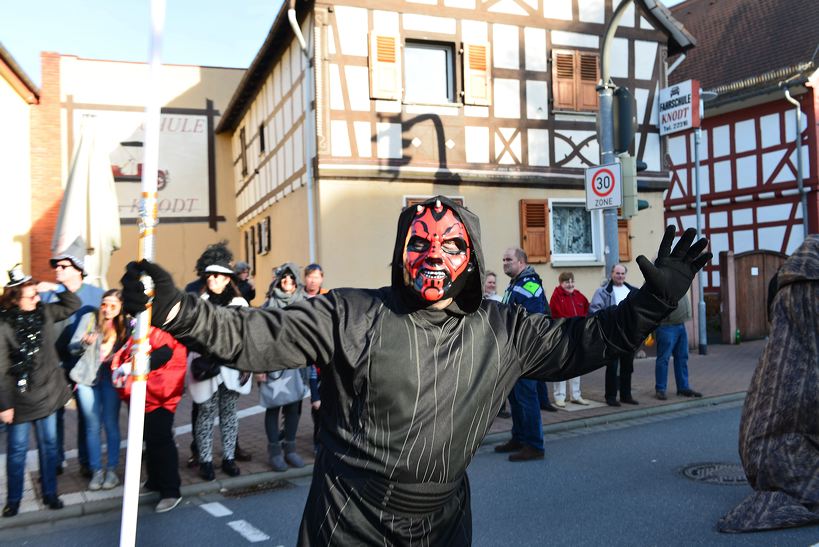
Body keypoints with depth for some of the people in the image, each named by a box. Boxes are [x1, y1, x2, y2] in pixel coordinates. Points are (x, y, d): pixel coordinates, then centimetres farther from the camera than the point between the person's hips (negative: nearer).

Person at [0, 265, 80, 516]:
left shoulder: (43, 311, -3)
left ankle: (49, 493, 28)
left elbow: (73, 305, 10)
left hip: (48, 392, 4)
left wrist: (56, 288, -7)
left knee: (49, 445, 14)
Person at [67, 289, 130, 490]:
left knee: (111, 424, 3)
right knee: (92, 425, 5)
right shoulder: (89, 318, -2)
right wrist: (85, 342, -21)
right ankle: (96, 470, 15)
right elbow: (72, 348, -2)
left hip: (111, 378, 1)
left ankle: (112, 469, 14)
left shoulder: (125, 325, 3)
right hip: (87, 378, 0)